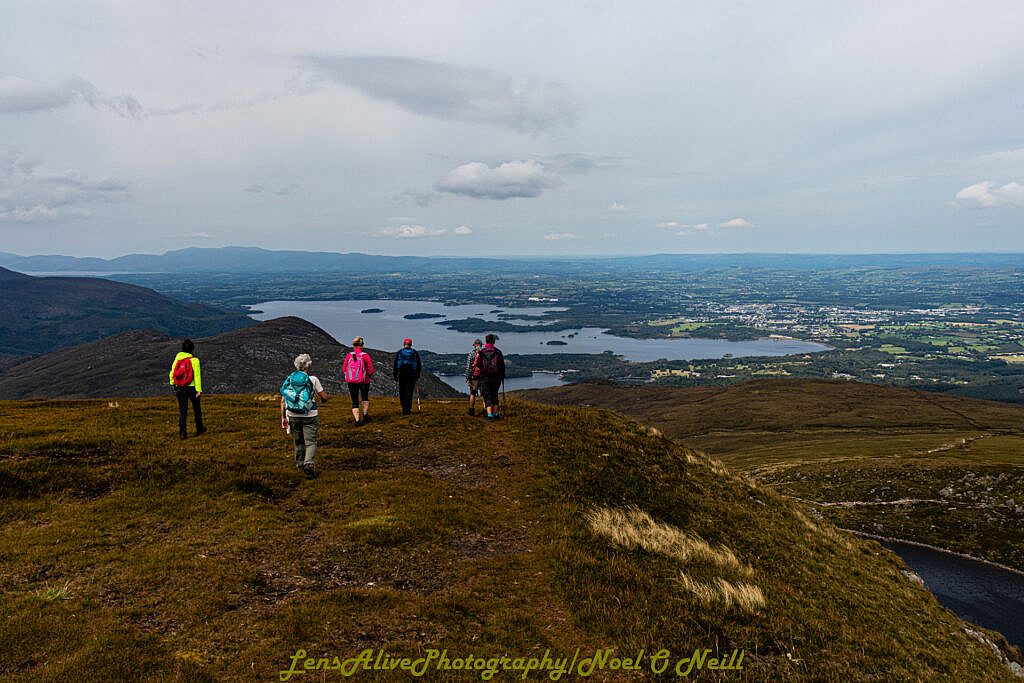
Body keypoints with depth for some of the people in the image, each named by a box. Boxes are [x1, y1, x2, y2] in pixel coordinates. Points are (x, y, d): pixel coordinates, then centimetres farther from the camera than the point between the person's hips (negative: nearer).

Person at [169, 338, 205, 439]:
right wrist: (199, 390, -18)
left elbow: (171, 374, 6)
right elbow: (197, 375, -18)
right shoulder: (194, 360, -13)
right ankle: (199, 429, 30)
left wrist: (173, 385, 23)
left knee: (182, 411, 7)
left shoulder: (177, 359, 0)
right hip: (192, 388, -3)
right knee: (197, 409, 17)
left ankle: (182, 433, 0)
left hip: (180, 389, 3)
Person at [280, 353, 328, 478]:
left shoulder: (289, 379, 2)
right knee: (310, 442, 1)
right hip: (310, 416, -3)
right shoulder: (313, 379, -6)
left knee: (298, 441, 20)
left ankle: (300, 464, 34)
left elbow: (283, 400, 0)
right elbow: (324, 397, -3)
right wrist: (322, 400, 22)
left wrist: (283, 417, 5)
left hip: (293, 415, 3)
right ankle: (309, 464, -20)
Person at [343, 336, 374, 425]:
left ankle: (357, 420, -1)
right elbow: (371, 370, -10)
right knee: (365, 397, 25)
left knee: (354, 401, 7)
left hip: (351, 381, 1)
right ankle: (365, 414, 23)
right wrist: (369, 375, 10)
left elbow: (344, 369, 0)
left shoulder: (349, 355, -3)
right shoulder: (365, 355, -9)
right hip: (363, 381, -1)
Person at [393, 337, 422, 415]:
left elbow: (395, 365, 0)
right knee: (409, 393, 4)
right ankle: (408, 409, 0)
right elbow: (419, 365, 6)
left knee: (402, 392, 12)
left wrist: (395, 376, 7)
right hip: (412, 375, 0)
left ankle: (404, 408, 11)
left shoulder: (399, 353, 1)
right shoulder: (415, 353, 3)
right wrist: (418, 376, 15)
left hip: (402, 375, 0)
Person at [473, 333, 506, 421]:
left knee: (487, 396, 1)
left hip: (484, 378, -2)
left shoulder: (481, 352, -3)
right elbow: (502, 365, 5)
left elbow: (476, 365, -3)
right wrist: (502, 376, 14)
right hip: (496, 377, 2)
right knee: (494, 395, 17)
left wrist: (476, 376, 8)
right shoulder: (498, 352, 1)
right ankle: (495, 414, 19)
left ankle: (489, 415, -11)